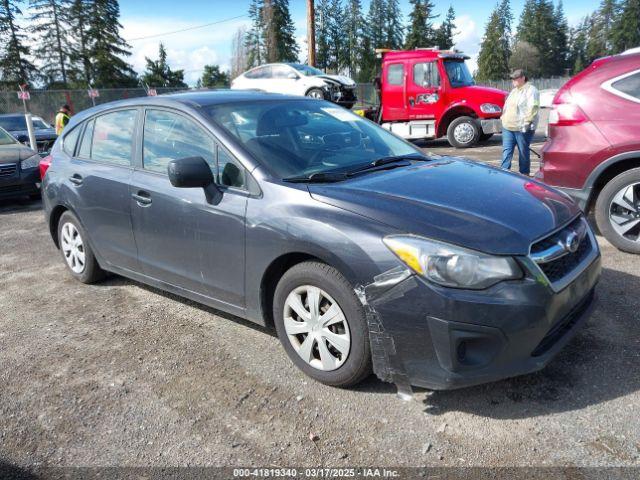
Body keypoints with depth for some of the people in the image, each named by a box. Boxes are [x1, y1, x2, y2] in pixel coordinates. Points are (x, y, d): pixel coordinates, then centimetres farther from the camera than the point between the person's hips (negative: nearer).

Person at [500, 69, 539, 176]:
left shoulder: (531, 90, -6)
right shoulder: (514, 91, 20)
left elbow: (533, 107, -15)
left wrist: (527, 121, -22)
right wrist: (503, 117, 16)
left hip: (522, 128, -8)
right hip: (508, 127, 8)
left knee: (523, 152, 1)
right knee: (506, 151, 1)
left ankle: (525, 173, 11)